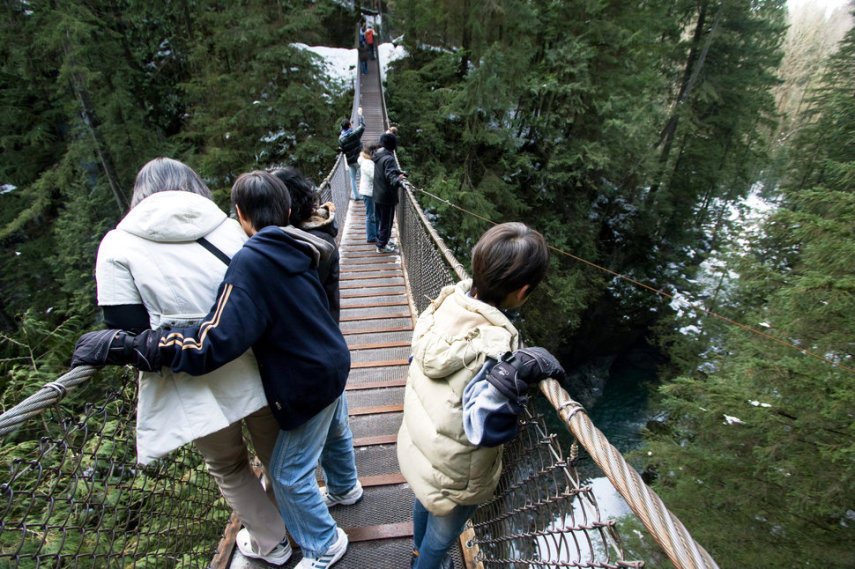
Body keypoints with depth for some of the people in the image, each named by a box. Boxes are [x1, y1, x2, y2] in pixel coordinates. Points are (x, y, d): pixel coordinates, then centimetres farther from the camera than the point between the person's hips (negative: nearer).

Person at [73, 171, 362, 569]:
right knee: (334, 431, 32)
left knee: (289, 476, 13)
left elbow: (212, 344, -34)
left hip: (309, 385, -8)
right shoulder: (295, 249, -3)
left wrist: (121, 346, -27)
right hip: (335, 363, 9)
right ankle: (345, 488, 61)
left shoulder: (252, 261, -28)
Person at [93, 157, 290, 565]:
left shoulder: (118, 246, -7)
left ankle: (270, 542, 46)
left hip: (197, 389, -2)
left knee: (228, 469, 24)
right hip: (253, 373, 3)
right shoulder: (227, 228, -3)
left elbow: (129, 337, -11)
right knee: (273, 450, 28)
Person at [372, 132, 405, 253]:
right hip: (387, 196, -9)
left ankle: (383, 240, 38)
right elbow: (390, 176, -34)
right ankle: (382, 246, 13)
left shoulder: (378, 156, 8)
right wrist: (398, 182, -51)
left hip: (377, 195, 9)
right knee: (387, 221, 4)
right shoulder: (389, 158, -21)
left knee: (381, 219, 22)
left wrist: (400, 172, 19)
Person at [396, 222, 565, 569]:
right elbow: (483, 429, -40)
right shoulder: (493, 343, -38)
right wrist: (517, 372, -46)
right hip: (453, 475, -7)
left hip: (419, 443, 7)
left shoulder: (450, 300, -17)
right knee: (443, 532, 25)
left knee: (425, 501, 36)